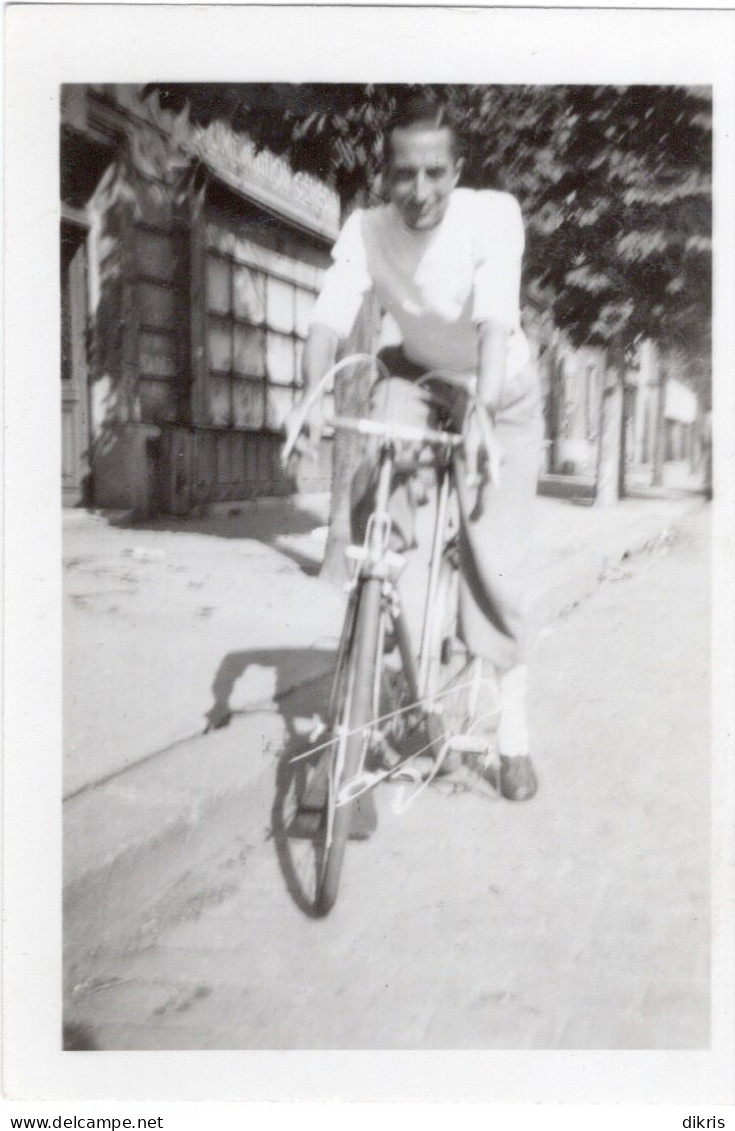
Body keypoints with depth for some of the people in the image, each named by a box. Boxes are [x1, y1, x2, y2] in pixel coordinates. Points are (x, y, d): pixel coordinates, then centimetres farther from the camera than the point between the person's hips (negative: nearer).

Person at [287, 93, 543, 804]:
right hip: (418, 378, 3)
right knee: (372, 508, -25)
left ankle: (512, 726, 7)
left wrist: (481, 412, -50)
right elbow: (329, 319, -29)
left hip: (499, 391, -2)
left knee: (494, 556, -7)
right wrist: (315, 396, -48)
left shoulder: (494, 214, -25)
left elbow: (496, 323, -37)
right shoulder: (366, 231, -19)